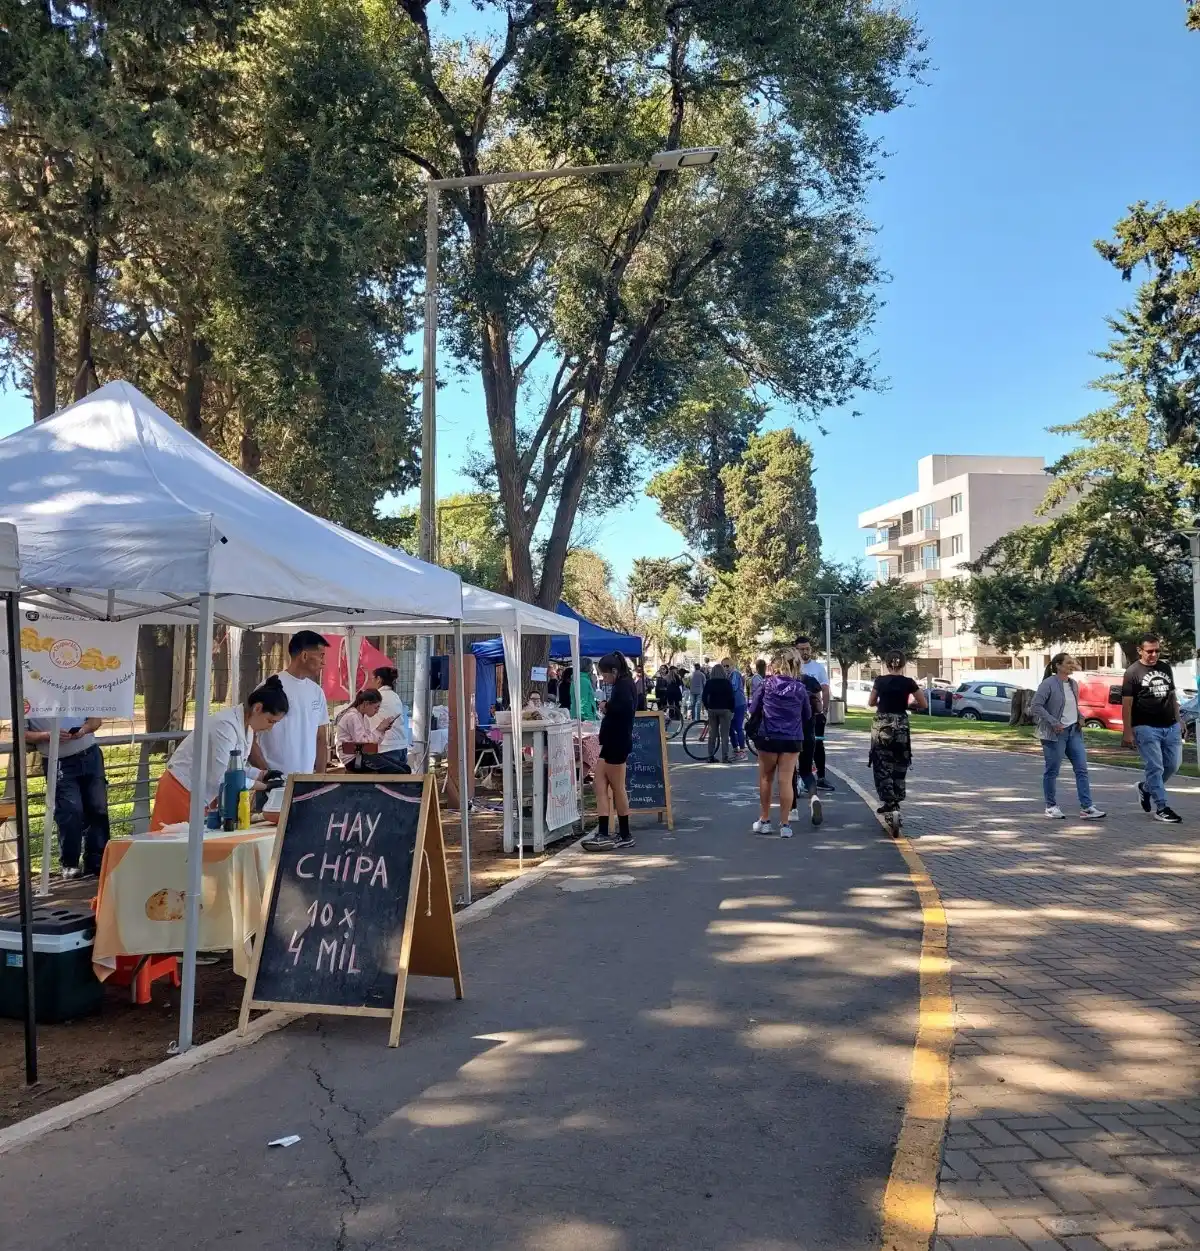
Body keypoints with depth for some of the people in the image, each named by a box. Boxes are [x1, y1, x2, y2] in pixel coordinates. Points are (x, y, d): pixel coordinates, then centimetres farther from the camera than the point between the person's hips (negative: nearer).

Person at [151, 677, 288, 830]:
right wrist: (264, 786, -21)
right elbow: (221, 779, -27)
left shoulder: (247, 726, 1)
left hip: (202, 795, 9)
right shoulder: (226, 725, -26)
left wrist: (263, 775, -5)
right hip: (182, 791, -9)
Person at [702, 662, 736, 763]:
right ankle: (725, 757, -5)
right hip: (725, 710, -3)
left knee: (712, 734, 10)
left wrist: (708, 707, 11)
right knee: (724, 735, -1)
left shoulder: (709, 683, 1)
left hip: (712, 710, 3)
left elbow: (703, 697, 0)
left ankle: (711, 756, 9)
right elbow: (731, 697, -7)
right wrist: (732, 710, 2)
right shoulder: (727, 682, -5)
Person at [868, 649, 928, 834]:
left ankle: (890, 806, -13)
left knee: (883, 767, 3)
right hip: (900, 727, 0)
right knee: (899, 767, 16)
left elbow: (871, 703, 10)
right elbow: (924, 705, 1)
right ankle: (893, 804, 23)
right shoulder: (908, 682, -5)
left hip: (880, 726, 0)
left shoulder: (880, 681, -2)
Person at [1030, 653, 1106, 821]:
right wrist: (1053, 722, -21)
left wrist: (1080, 717, 7)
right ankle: (1051, 806, 14)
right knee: (1052, 771, 2)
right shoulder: (1049, 684, -12)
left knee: (1082, 769, 0)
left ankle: (1086, 807, 1)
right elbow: (1036, 706, -17)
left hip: (1074, 731, 7)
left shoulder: (1073, 684, 12)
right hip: (1055, 733, -7)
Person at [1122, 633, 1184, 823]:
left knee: (1172, 765, 9)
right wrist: (1127, 732, -11)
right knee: (1155, 767, -6)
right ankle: (1161, 808, -1)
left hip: (1170, 727, 6)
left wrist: (1178, 720, 13)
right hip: (1146, 728, -6)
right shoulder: (1133, 672, -6)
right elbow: (1127, 704, -7)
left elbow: (1173, 695, 20)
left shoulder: (1166, 668, 12)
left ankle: (1145, 788, 32)